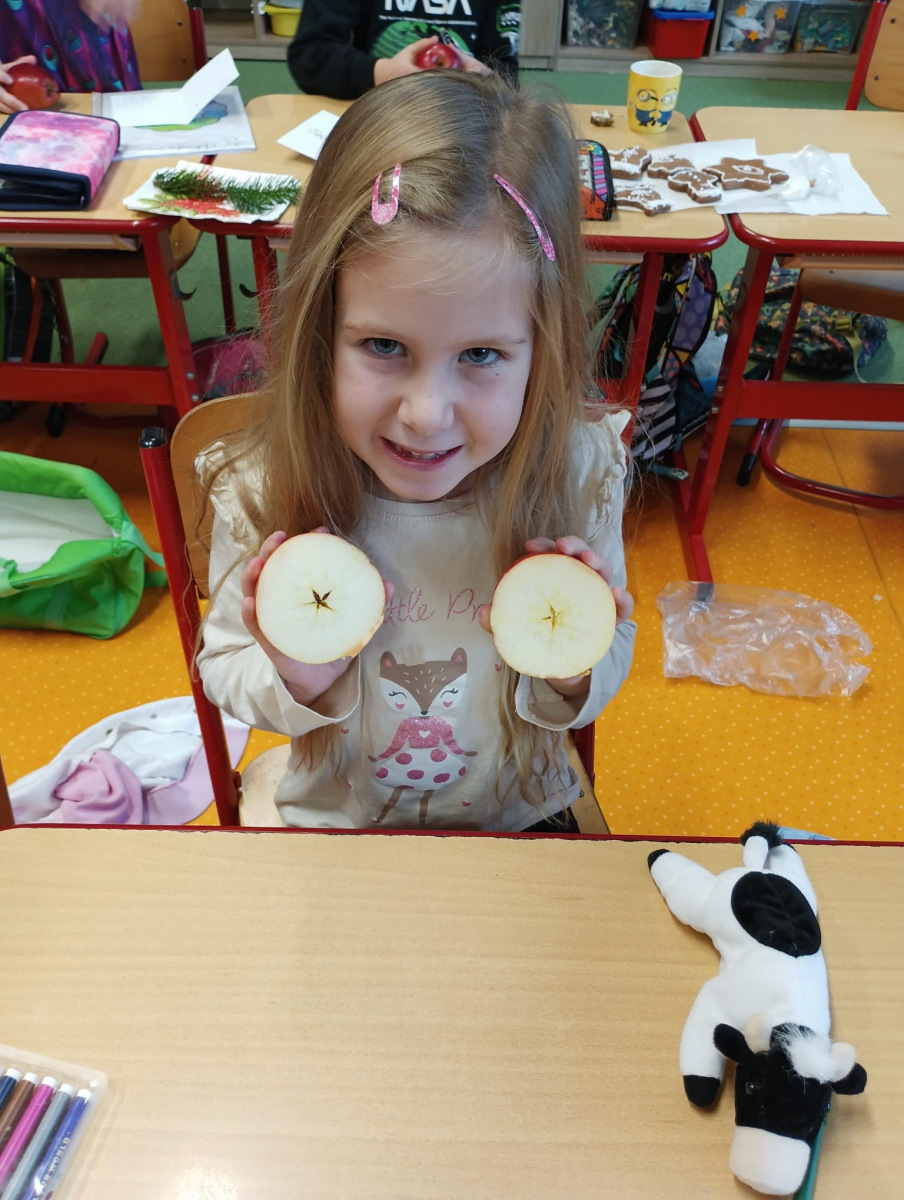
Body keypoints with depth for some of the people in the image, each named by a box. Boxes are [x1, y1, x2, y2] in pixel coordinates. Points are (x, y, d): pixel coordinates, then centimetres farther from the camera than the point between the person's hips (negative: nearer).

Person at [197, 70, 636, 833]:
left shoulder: (578, 476, -21)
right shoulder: (263, 493, -22)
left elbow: (608, 667, -5)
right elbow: (223, 663, -6)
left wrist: (572, 672, -27)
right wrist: (296, 682, -26)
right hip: (333, 824, 0)